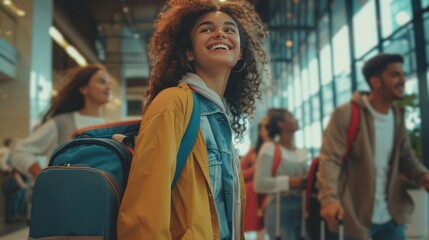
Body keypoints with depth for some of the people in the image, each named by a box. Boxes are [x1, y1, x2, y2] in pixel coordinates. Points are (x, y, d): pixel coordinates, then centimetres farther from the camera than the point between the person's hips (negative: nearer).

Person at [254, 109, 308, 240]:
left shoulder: (302, 152, 17)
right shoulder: (270, 148, -3)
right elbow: (259, 184, -11)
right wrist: (288, 182, -19)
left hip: (302, 210, 6)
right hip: (280, 210, -6)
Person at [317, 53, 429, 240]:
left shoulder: (398, 116, 9)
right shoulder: (345, 114, -13)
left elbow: (406, 158, 17)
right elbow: (330, 159, -19)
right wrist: (329, 198, -35)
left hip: (393, 217, 6)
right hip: (355, 216, -6)